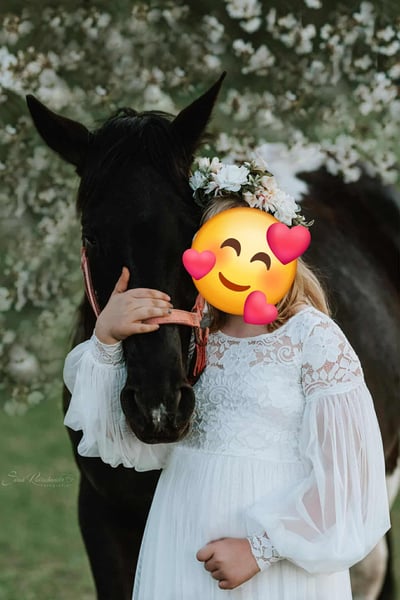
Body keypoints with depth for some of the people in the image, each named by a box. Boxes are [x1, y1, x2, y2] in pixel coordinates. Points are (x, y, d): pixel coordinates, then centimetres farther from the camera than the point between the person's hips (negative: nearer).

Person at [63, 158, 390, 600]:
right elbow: (128, 438, -2)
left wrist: (261, 546, -16)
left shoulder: (315, 340, -10)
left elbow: (345, 472, -12)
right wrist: (105, 340, -15)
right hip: (179, 549, 4)